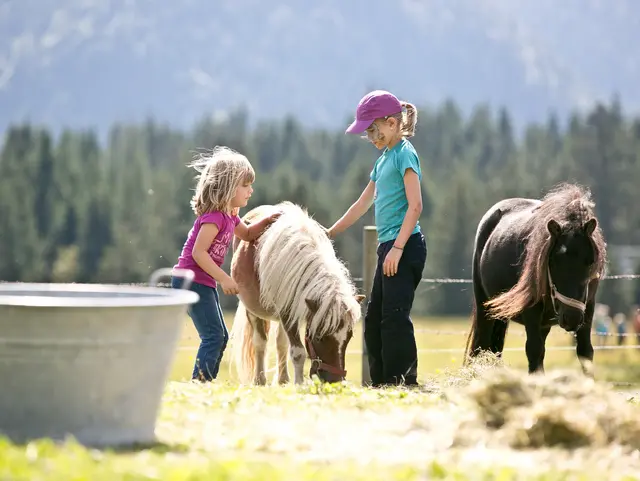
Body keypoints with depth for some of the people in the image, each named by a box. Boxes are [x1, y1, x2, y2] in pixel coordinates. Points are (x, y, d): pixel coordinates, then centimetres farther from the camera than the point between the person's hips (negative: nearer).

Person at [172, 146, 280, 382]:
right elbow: (199, 252, -25)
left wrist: (266, 221, 13)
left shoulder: (229, 215, 11)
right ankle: (199, 383, -17)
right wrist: (224, 278, -25)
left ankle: (205, 384, 20)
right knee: (214, 336, -15)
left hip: (204, 283, 10)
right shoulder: (214, 216, -20)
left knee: (220, 336, 15)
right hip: (192, 281, -10)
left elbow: (247, 234, 31)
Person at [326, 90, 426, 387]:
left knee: (395, 317, -13)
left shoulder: (405, 154, -8)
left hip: (405, 246, -10)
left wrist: (397, 248, -22)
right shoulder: (384, 158, 19)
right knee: (374, 319, 10)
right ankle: (380, 383, 14)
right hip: (388, 246, 10)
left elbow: (415, 205, -17)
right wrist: (330, 233, 28)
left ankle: (404, 381, -13)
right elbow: (363, 204, 27)